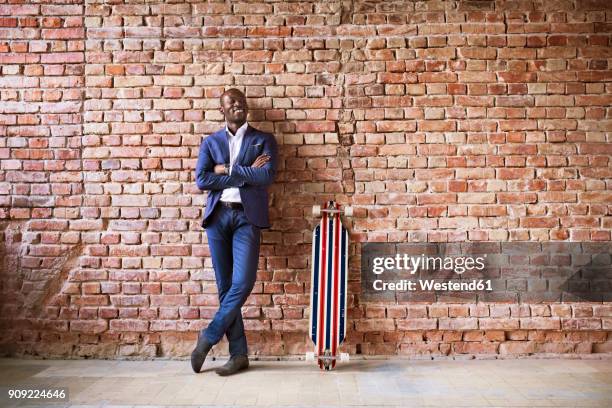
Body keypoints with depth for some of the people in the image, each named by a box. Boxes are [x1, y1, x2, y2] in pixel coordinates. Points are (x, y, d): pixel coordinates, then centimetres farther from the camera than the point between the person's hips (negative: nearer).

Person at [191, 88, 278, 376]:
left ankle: (208, 336, 9)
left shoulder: (264, 140, 10)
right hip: (217, 216, 2)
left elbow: (267, 176, -8)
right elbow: (201, 180, -1)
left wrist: (227, 170, -5)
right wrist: (246, 174, -6)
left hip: (247, 217, -2)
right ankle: (239, 354, 12)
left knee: (242, 283, -11)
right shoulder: (210, 142, 14)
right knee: (225, 286, 2)